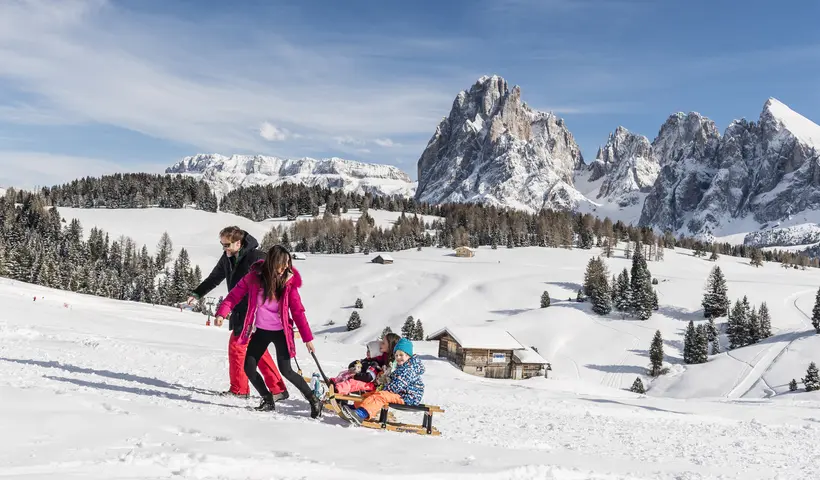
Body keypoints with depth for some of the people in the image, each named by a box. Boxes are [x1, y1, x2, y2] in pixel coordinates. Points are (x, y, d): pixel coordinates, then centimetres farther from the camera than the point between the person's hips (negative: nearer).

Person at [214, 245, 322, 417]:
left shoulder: (289, 281, -9)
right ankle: (268, 400, 24)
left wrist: (307, 338, -8)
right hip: (260, 331, 3)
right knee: (249, 368, 2)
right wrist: (222, 312, -21)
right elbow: (235, 294, -4)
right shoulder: (255, 276, -9)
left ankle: (314, 400, 7)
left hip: (281, 331, -3)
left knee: (286, 371, -10)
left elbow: (298, 311, -7)